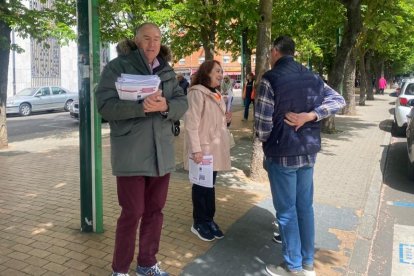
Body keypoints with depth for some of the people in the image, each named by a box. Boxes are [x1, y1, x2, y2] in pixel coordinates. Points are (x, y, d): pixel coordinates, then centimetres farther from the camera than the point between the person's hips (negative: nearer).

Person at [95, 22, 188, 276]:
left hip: (161, 152, 5)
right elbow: (105, 105, -14)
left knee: (155, 210, 13)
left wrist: (165, 106, -18)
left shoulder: (167, 71, 12)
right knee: (132, 213, 0)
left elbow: (183, 103, 4)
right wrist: (141, 107, -28)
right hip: (132, 154, -5)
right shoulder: (117, 67, -4)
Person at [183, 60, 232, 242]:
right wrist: (196, 149, -24)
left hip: (215, 147, 8)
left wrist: (225, 120, 3)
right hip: (202, 148, -8)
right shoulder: (197, 93, -13)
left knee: (210, 185, 15)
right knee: (201, 186, 4)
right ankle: (199, 223, 19)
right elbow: (191, 123, -19)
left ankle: (209, 220, 27)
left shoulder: (217, 94, 14)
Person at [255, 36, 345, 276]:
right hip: (308, 152, 6)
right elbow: (339, 100, 4)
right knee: (305, 207, 15)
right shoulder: (312, 78, 7)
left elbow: (263, 123, -16)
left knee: (287, 211, 5)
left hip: (282, 154, -6)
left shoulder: (270, 79, -14)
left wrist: (265, 141, 6)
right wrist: (310, 115, -9)